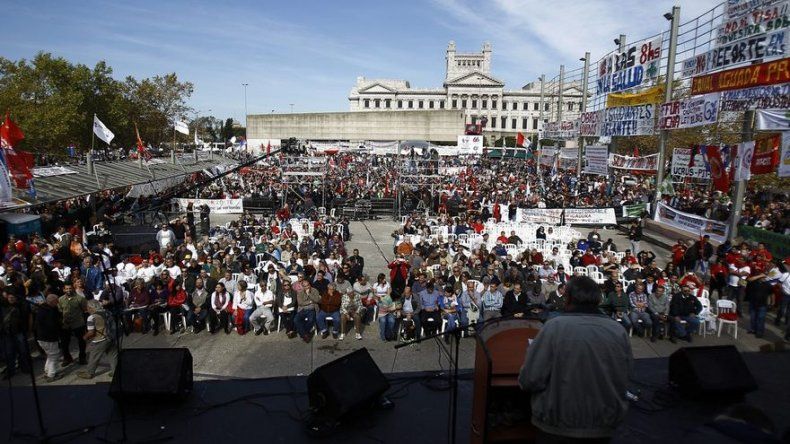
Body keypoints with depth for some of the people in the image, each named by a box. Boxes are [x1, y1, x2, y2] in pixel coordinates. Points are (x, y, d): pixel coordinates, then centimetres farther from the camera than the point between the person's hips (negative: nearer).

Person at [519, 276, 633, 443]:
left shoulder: (555, 326, -18)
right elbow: (625, 377, 7)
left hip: (559, 428, -3)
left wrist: (532, 352, 1)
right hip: (605, 428, 4)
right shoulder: (619, 331, -5)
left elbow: (529, 381, -18)